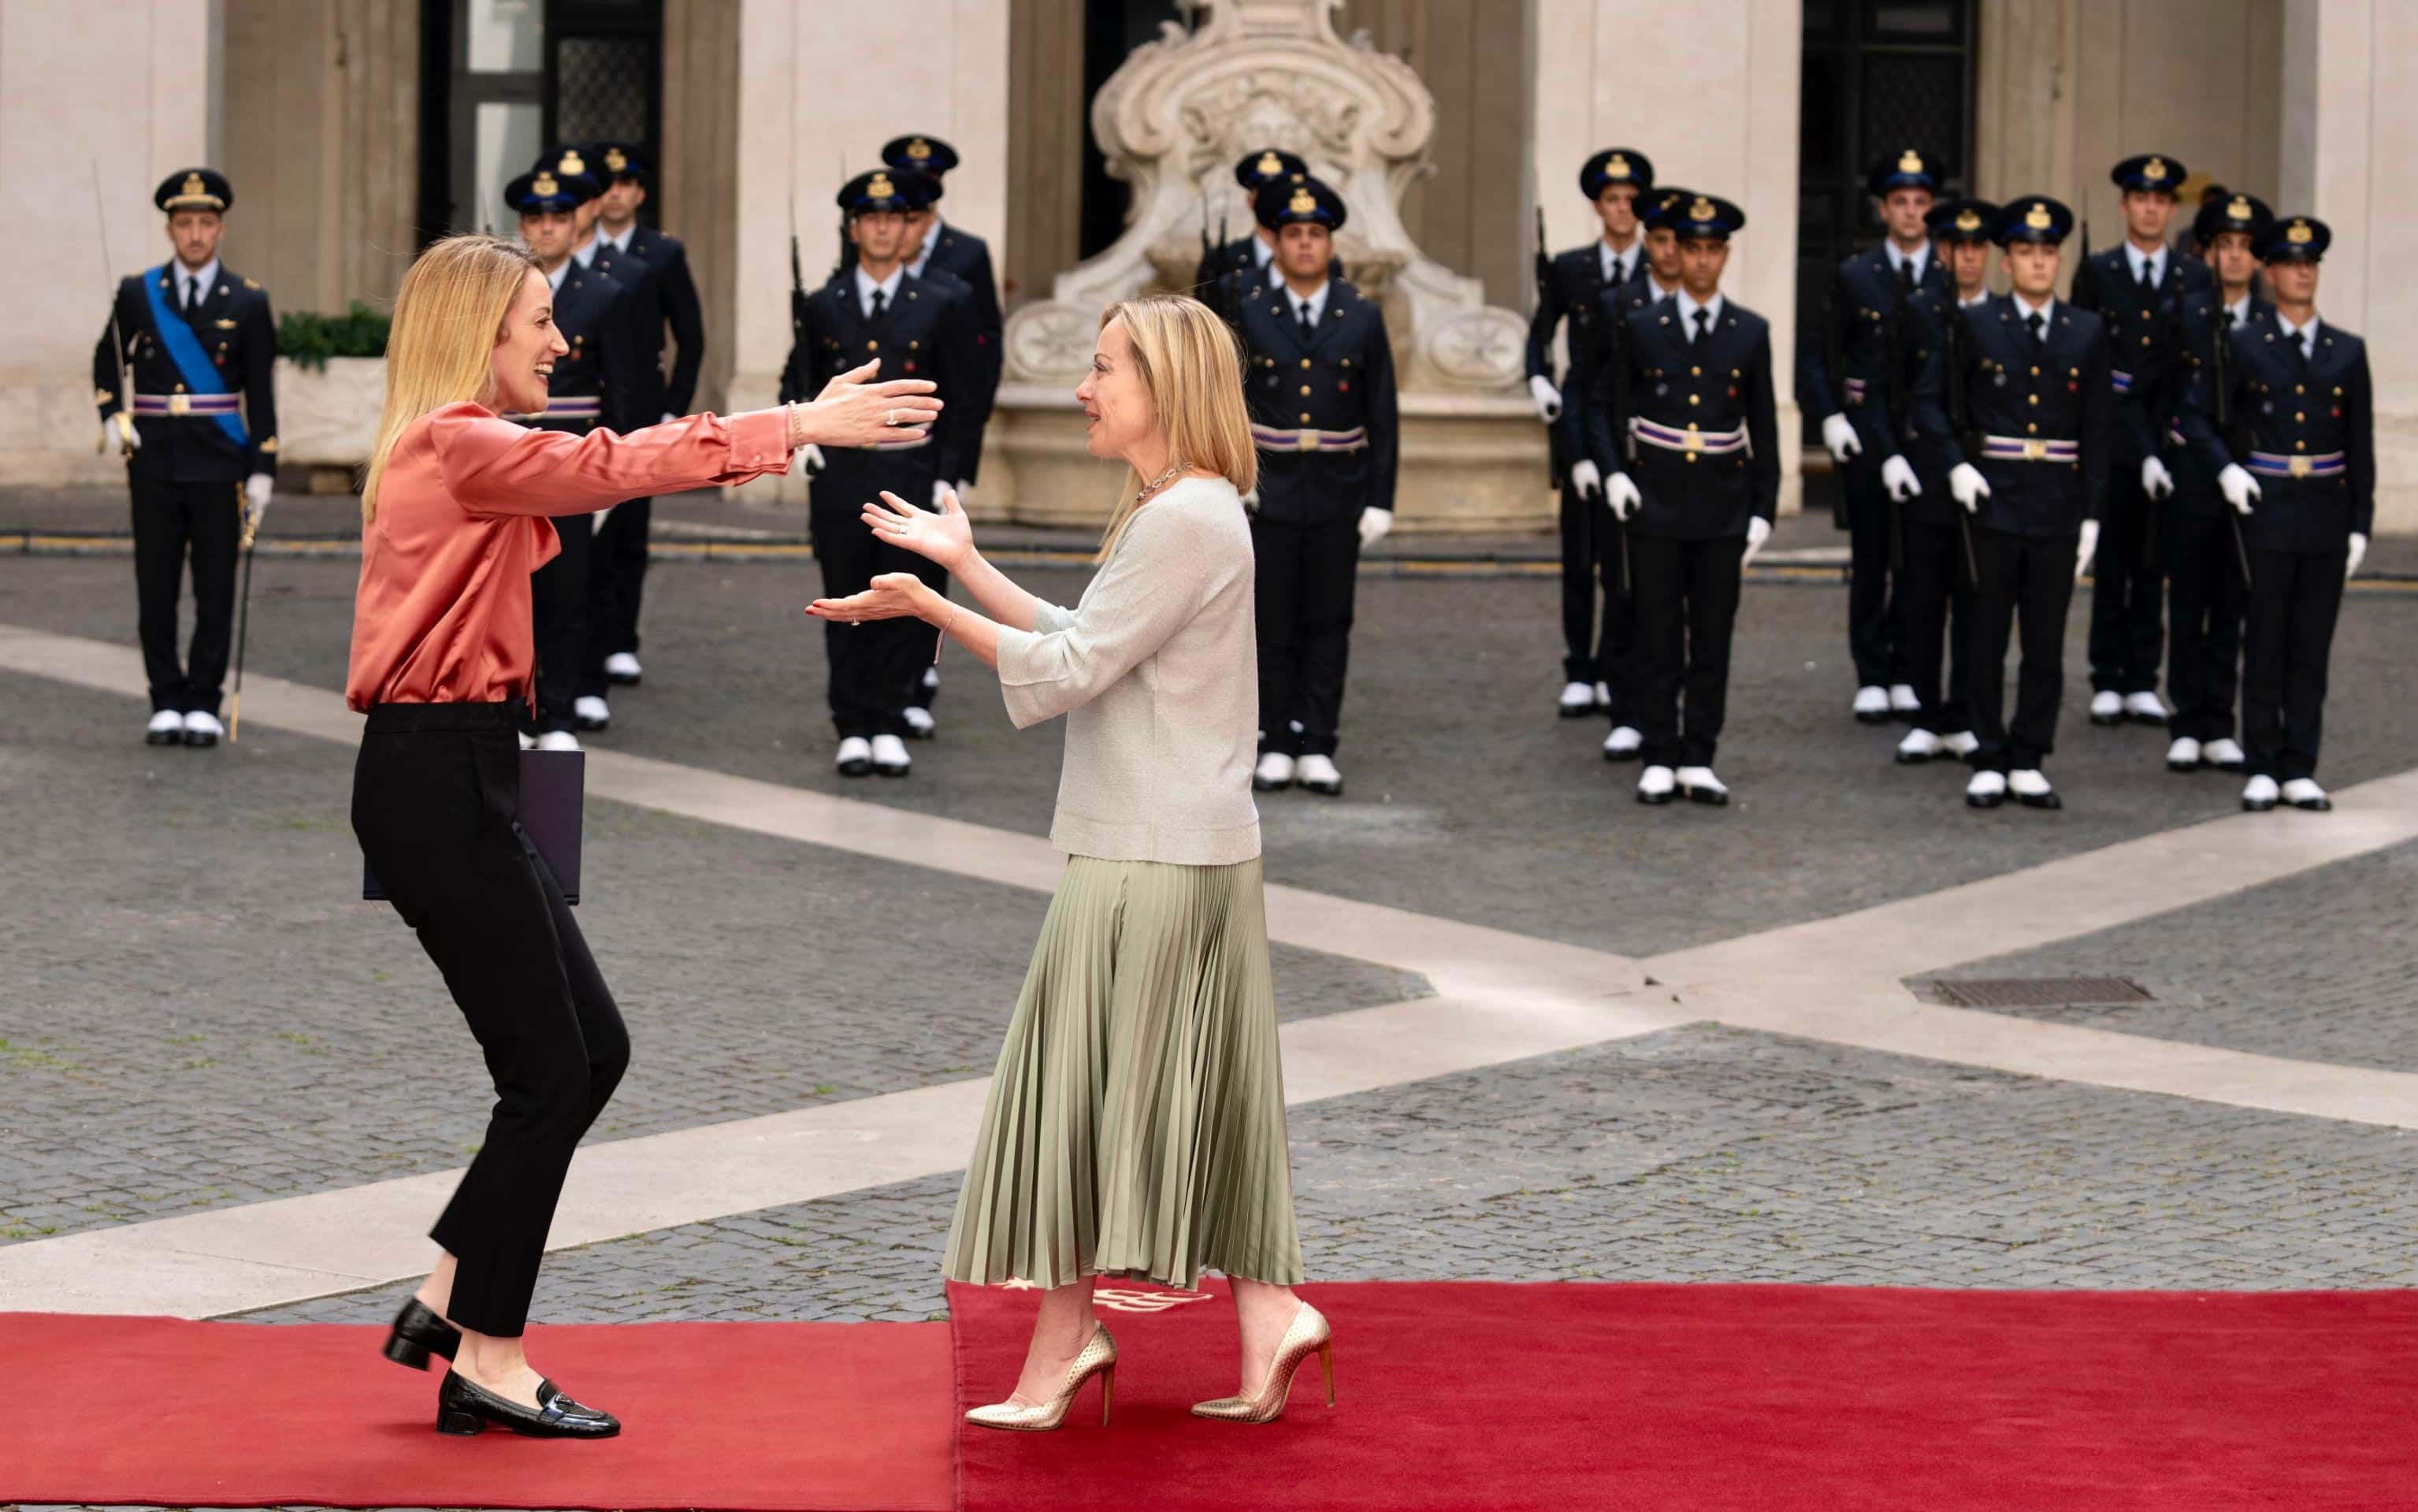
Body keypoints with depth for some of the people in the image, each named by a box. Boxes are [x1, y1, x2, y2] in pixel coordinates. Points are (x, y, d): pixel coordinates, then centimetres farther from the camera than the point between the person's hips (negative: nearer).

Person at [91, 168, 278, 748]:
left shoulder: (248, 302, 2)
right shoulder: (137, 294, 4)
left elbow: (260, 396, 1)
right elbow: (108, 359, 19)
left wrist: (262, 472, -4)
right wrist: (111, 417, 2)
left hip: (218, 466, -1)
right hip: (154, 466, 1)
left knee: (215, 591, 1)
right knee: (156, 590, 2)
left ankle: (204, 705, 7)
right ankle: (166, 704, 10)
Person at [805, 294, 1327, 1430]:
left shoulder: (1188, 518, -16)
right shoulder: (1173, 513, 17)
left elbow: (1067, 670, -18)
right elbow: (1076, 646, 19)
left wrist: (931, 609, -15)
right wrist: (964, 562, 18)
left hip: (1150, 859, -10)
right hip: (1193, 853, 10)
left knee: (1082, 1085, -4)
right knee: (1195, 1092, 9)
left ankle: (1063, 1339, 1)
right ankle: (1266, 1317, 6)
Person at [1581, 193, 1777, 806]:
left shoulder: (1751, 333, 4)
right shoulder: (1641, 328, 2)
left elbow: (1763, 427, 7)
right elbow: (1602, 406, 8)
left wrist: (1764, 508, 3)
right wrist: (1612, 473, -7)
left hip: (1722, 508, 1)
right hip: (1655, 503, -1)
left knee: (1712, 639, 3)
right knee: (1658, 639, 2)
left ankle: (1699, 761, 9)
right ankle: (1658, 760, 8)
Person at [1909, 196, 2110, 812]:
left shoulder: (2087, 333, 7)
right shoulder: (1975, 324, 2)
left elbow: (2097, 430, 7)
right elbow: (1929, 401, 6)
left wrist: (2091, 515, 3)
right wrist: (1954, 466, -7)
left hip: (2058, 506, 2)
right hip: (1993, 502, -2)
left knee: (2046, 642, 4)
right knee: (1987, 637, 2)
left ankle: (2029, 763, 12)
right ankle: (1988, 762, 9)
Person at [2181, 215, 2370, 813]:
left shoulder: (2347, 352, 8)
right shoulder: (2243, 346, 2)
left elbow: (2361, 445, 8)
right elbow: (2196, 415, 6)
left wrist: (2360, 523, 4)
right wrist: (2224, 468, -9)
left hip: (2326, 514, 2)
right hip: (2267, 511, -2)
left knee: (2312, 649, 4)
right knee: (2265, 646, 1)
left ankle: (2300, 769, 9)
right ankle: (2262, 768, 8)